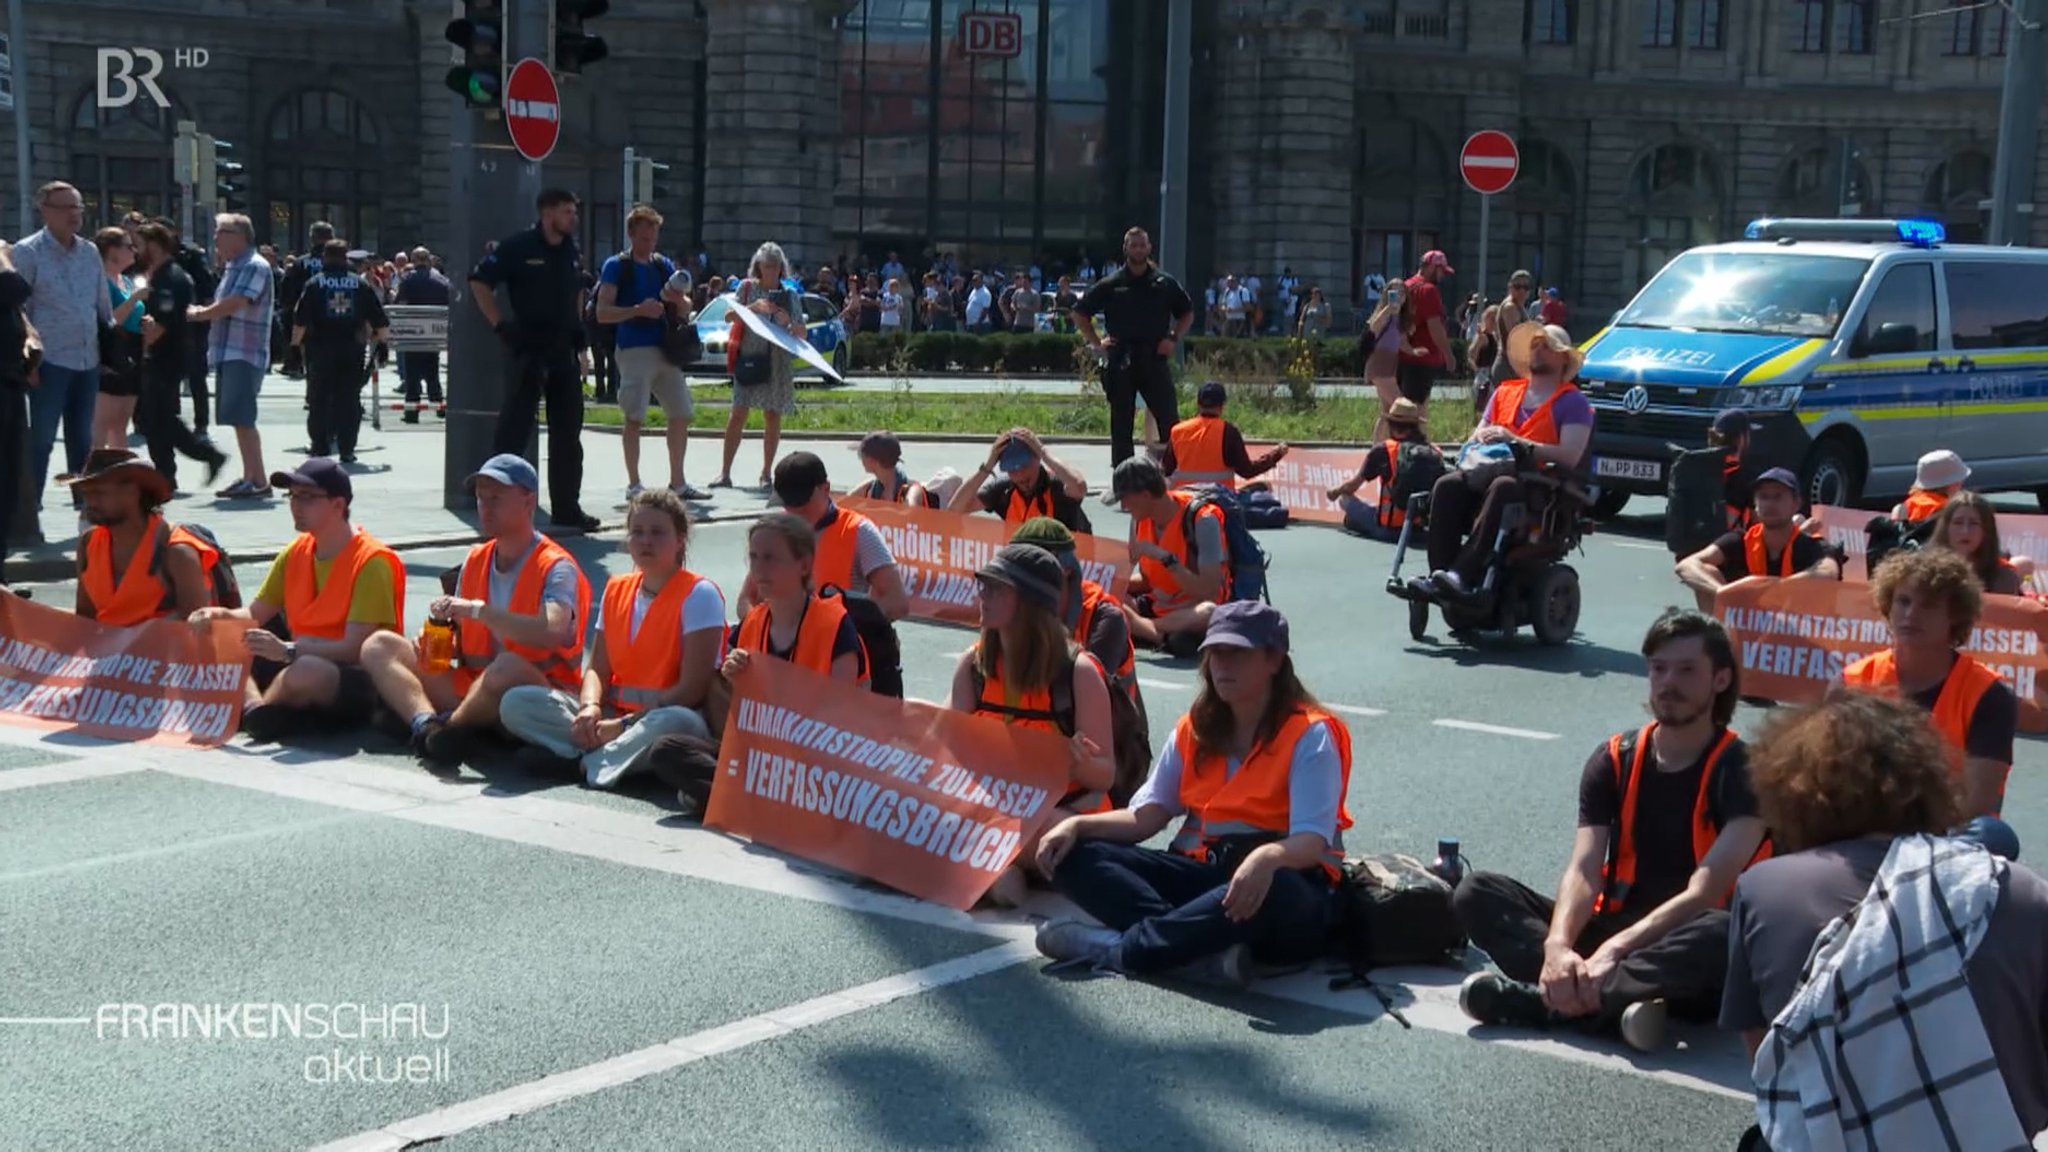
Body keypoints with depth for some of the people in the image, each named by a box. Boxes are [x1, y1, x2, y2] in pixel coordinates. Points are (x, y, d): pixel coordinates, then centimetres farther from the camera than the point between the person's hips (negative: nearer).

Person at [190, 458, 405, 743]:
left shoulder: (371, 561, -15)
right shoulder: (296, 553, 8)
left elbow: (355, 648, -21)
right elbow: (256, 615, 12)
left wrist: (288, 651, -34)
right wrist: (222, 616, -11)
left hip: (357, 683, -7)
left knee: (305, 671, -38)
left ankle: (250, 712, -9)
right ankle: (256, 706, -24)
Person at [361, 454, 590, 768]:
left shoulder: (556, 567, -9)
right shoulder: (475, 561, 12)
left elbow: (552, 632, -29)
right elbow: (462, 642, 16)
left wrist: (476, 610, -30)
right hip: (470, 689, 7)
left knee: (507, 668, -41)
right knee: (379, 646, -4)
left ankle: (449, 728, -13)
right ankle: (428, 724, -31)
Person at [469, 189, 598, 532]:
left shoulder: (572, 252, 10)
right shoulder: (518, 247, -10)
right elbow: (479, 281, -9)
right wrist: (500, 324, -13)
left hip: (564, 350, 7)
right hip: (530, 350, -7)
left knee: (567, 433, 10)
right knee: (514, 428, -6)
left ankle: (566, 507, 18)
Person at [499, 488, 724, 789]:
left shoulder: (698, 594, -6)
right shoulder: (616, 590, 13)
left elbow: (692, 688, -14)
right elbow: (597, 669, 9)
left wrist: (623, 725, -19)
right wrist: (590, 707, -15)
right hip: (612, 714, 6)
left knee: (676, 723, -42)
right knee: (517, 702, -10)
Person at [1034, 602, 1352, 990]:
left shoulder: (1309, 735, -9)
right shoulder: (1195, 730, 9)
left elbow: (1312, 842, -20)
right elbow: (1147, 815, 6)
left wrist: (1266, 859, -43)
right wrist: (1077, 825, -12)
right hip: (1202, 873, 6)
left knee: (1269, 892, -43)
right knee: (1074, 856, -14)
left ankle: (1111, 948, -32)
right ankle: (1205, 953, -36)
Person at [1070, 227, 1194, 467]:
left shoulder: (1165, 283, 6)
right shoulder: (1111, 284, 3)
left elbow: (1187, 313, 18)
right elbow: (1079, 313, 10)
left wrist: (1174, 339, 4)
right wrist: (1095, 343, 2)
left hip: (1155, 359, 0)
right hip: (1120, 362, 0)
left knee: (1170, 419, -6)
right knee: (1121, 422, 5)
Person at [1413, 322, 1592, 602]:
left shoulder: (1573, 402, 7)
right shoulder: (1505, 392, 26)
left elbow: (1570, 456, -8)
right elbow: (1478, 436, 27)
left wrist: (1516, 442, -12)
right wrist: (1482, 439, 1)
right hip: (1490, 472, 5)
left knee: (1501, 489, -39)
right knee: (1447, 486, -27)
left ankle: (1463, 574, -48)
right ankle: (1438, 572, -36)